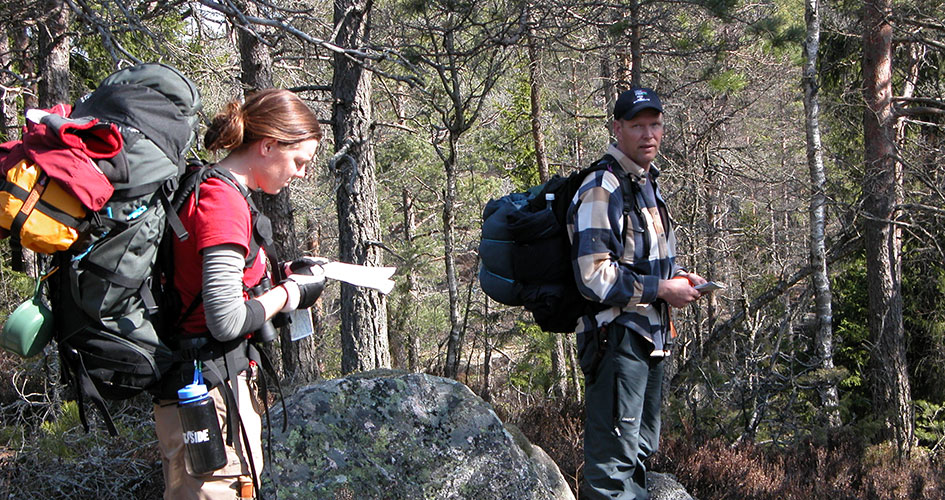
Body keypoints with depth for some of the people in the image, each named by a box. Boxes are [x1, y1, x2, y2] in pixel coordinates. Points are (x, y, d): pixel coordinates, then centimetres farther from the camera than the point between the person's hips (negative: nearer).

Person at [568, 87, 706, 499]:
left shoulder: (647, 184, 16)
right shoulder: (602, 189, -16)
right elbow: (593, 277, -24)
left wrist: (676, 277, 9)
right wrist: (661, 289, -18)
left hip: (649, 338, 10)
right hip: (615, 339, -10)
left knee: (639, 451, 20)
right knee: (613, 461, -7)